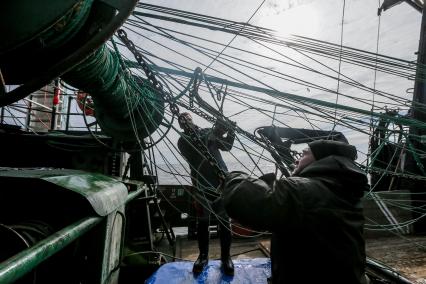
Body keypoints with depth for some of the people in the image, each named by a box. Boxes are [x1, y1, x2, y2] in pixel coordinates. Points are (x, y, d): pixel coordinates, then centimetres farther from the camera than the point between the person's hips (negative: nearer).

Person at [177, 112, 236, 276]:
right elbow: (198, 151, -18)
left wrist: (230, 130, -6)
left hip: (222, 181, 2)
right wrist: (216, 132, -23)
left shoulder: (207, 132, 13)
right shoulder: (183, 141, 3)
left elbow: (226, 146, 11)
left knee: (224, 220, 4)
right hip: (203, 186, -2)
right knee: (203, 222, 8)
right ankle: (203, 256, 24)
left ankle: (225, 256, 16)